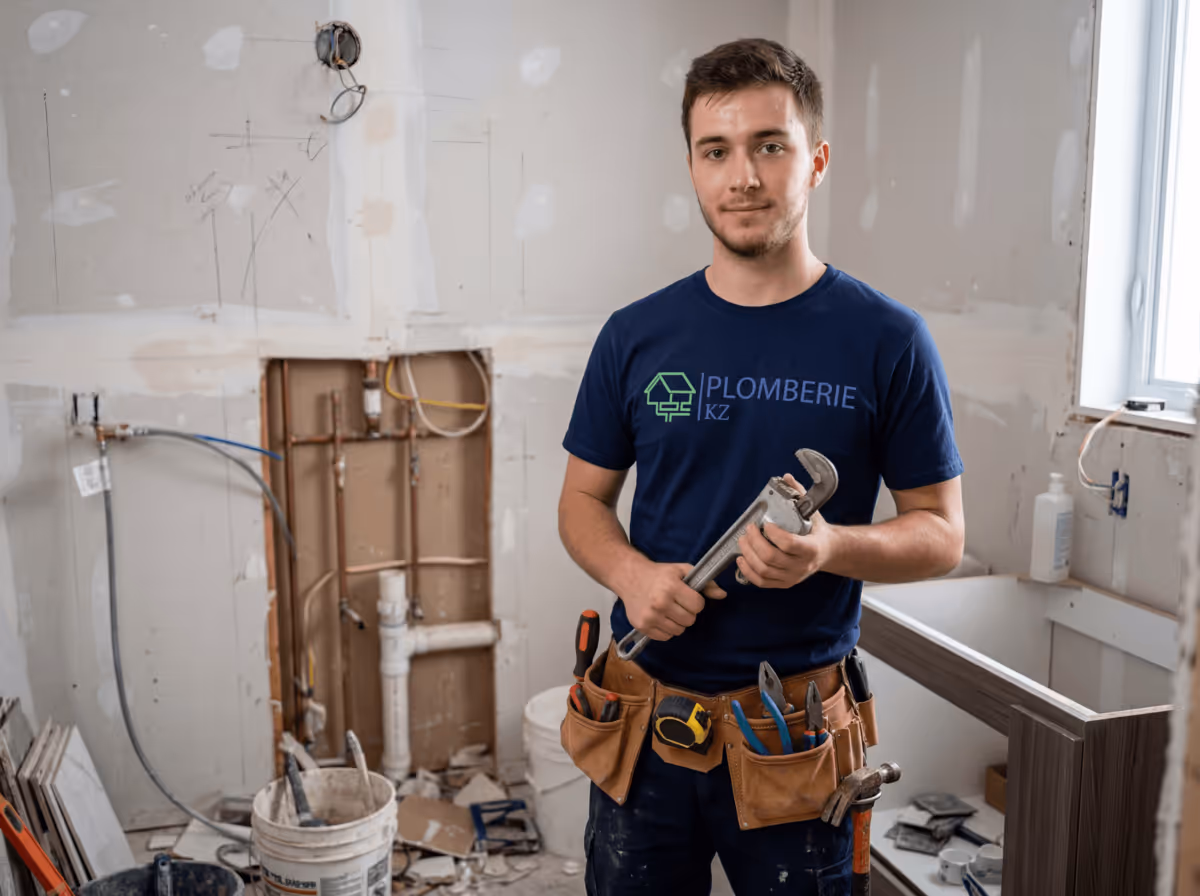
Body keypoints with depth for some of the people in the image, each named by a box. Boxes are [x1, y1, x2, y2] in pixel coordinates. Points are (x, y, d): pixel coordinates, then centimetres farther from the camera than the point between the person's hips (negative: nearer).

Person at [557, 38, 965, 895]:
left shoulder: (887, 339, -7)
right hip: (645, 714, 2)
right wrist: (630, 573, -13)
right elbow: (583, 499, 8)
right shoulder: (636, 335, 0)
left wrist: (830, 548, -22)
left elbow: (941, 533, -2)